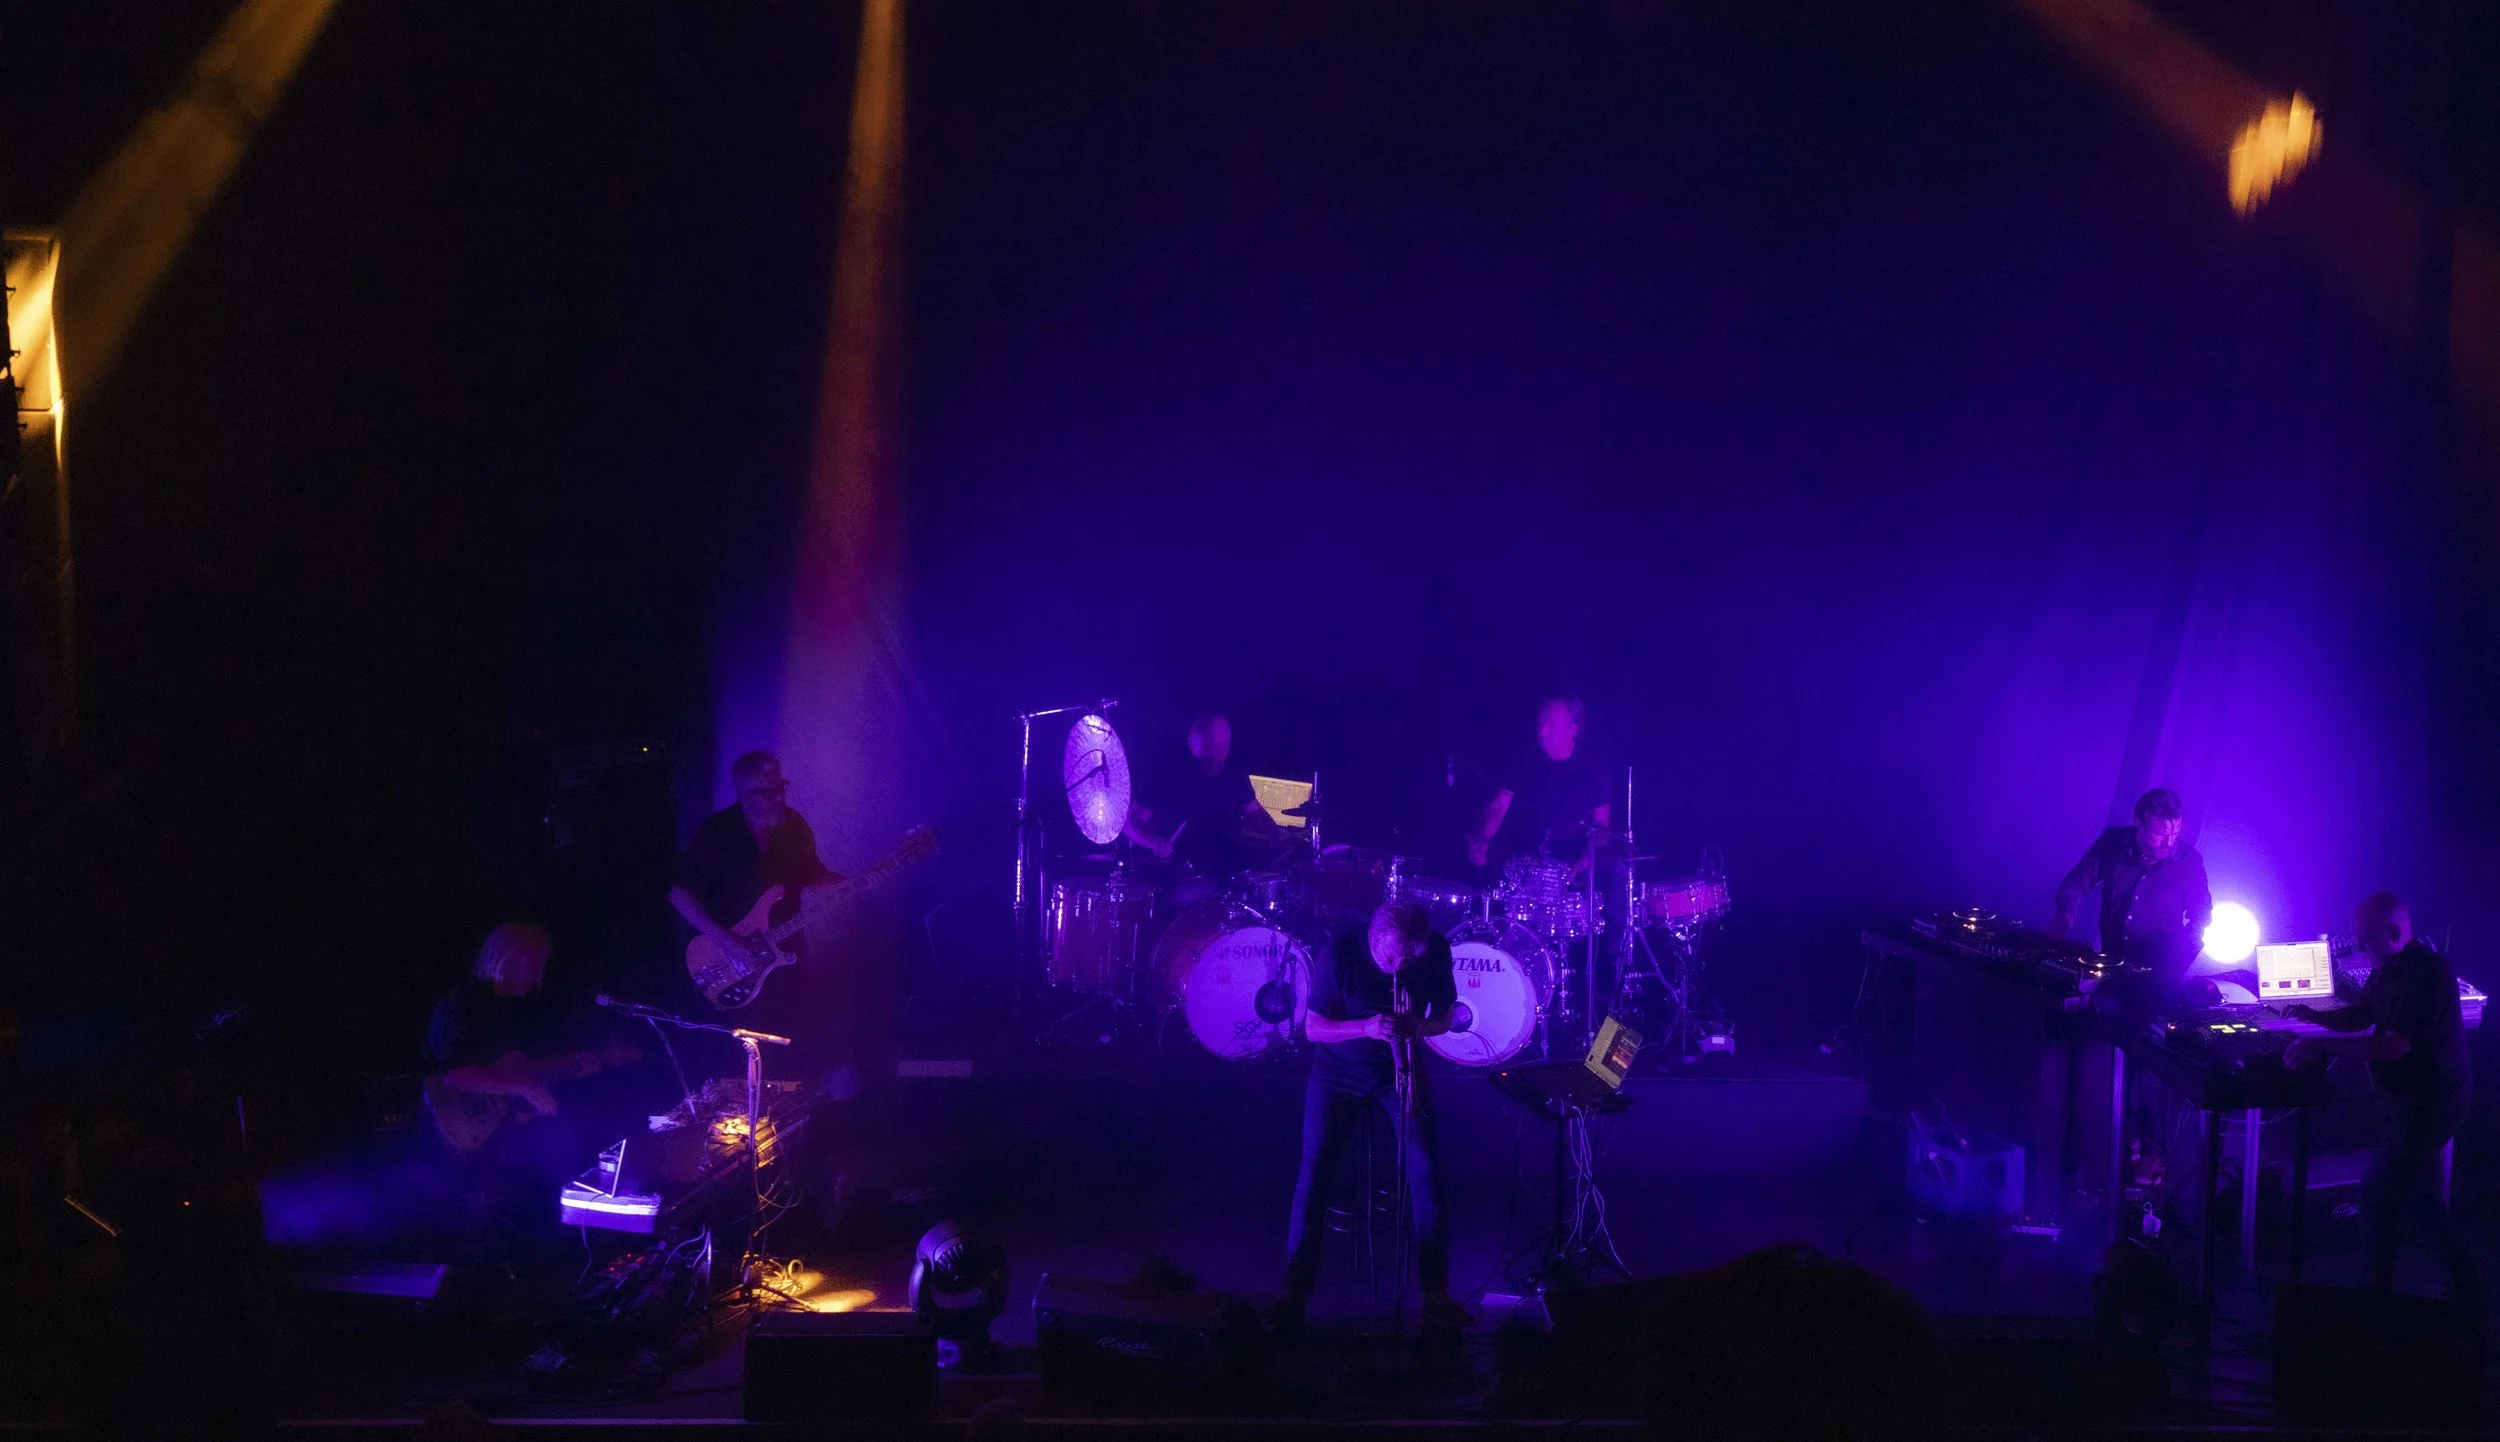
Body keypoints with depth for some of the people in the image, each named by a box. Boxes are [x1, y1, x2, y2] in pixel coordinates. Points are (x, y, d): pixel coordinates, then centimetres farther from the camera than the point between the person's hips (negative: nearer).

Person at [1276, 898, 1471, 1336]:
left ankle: (1436, 1295, 0)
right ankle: (1295, 1293, 0)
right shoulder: (1340, 953, -22)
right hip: (1339, 1073, -2)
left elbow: (1444, 1016, -1)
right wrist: (1366, 1028, -33)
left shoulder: (1436, 951, -15)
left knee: (1427, 1172, -9)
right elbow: (1314, 1027, -15)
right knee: (1314, 1173, -9)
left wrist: (1421, 1026, -25)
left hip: (1400, 1072, 2)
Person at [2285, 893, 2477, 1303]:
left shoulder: (2426, 973, -26)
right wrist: (2315, 1016, -5)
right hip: (2403, 1101, 10)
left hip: (2428, 1107, -10)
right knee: (2418, 1196, 19)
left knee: (2378, 1196, -7)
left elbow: (2396, 1045, -32)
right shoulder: (2387, 969, 4)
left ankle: (2380, 1292, 5)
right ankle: (2463, 1285, 31)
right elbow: (2360, 1016, 14)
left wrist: (2323, 1046, -35)